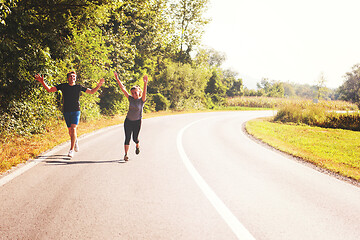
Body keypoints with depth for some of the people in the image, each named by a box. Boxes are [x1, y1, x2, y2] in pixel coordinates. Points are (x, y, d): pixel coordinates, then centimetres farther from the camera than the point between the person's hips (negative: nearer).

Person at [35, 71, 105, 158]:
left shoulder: (79, 87, 6)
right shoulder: (63, 86, 6)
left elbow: (92, 91, 14)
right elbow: (49, 89, 7)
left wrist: (99, 85, -1)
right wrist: (42, 82, -5)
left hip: (76, 111, -2)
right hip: (66, 111, 2)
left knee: (73, 129, -16)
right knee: (70, 130, 7)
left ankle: (71, 150, -15)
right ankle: (75, 141, 39)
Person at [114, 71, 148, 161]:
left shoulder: (142, 100, -9)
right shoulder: (131, 99, -1)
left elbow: (144, 93, -28)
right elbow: (123, 89, -4)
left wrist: (145, 83, -45)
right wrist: (117, 79, -10)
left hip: (137, 122, -2)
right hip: (128, 121, 2)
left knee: (135, 138, 2)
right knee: (127, 138, -4)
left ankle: (137, 145, 37)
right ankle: (126, 154, -2)